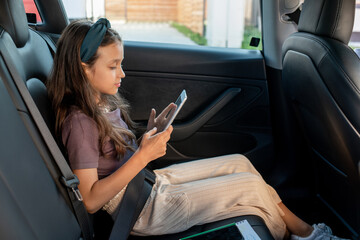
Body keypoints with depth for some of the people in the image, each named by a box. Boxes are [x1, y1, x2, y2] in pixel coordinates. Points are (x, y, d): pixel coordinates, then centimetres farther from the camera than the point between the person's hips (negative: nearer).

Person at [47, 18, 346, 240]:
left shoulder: (104, 104, 6)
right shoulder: (79, 121, -22)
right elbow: (91, 200, -25)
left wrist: (151, 133, -6)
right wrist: (144, 155, -28)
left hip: (150, 182, 9)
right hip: (141, 212, -9)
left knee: (240, 162, 7)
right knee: (251, 184, -8)